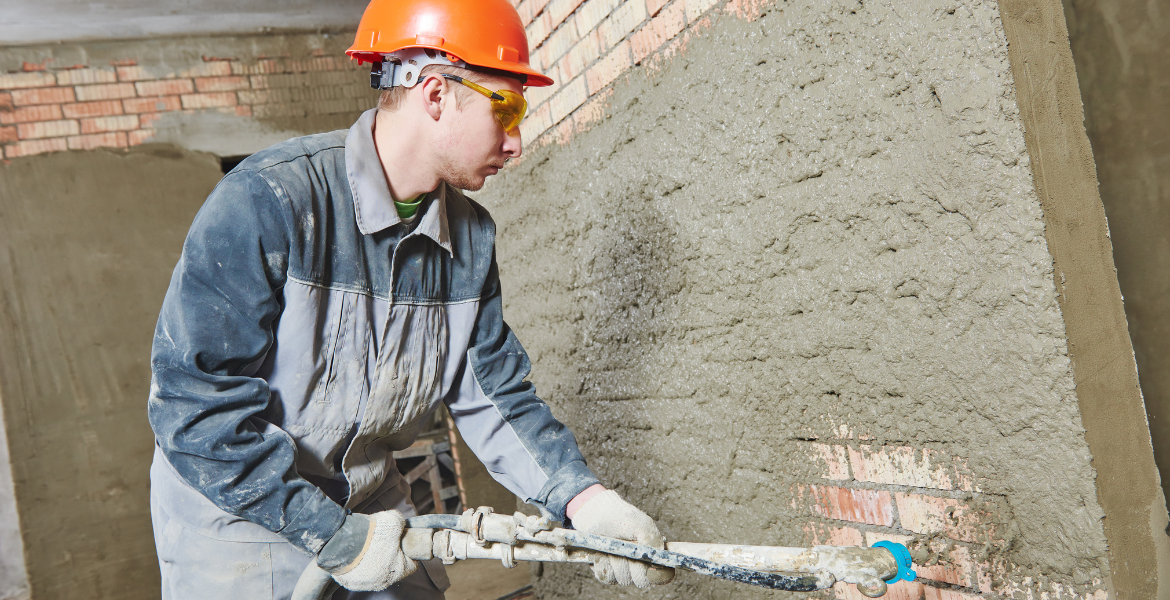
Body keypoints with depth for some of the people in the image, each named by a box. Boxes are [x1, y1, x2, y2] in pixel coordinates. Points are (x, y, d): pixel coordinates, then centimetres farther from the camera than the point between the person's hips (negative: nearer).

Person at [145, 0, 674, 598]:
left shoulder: (471, 238, -3)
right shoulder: (268, 199, -25)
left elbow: (492, 393, -1)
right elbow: (197, 400, -25)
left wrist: (584, 500, -15)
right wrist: (332, 536, -23)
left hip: (373, 508, 5)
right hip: (234, 516, -5)